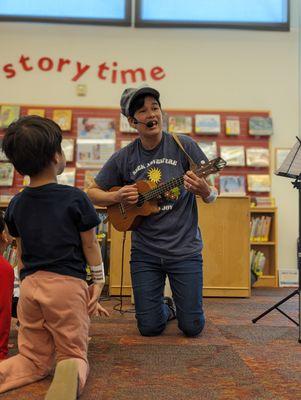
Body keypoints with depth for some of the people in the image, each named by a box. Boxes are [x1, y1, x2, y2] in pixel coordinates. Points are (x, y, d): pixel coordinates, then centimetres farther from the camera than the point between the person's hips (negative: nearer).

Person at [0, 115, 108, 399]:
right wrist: (98, 283, 12)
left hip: (29, 286, 4)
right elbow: (90, 246, 0)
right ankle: (71, 374, -26)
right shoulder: (75, 198, -8)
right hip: (67, 284, -4)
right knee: (73, 355, 9)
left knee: (34, 360, 17)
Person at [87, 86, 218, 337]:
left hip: (184, 248, -1)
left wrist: (204, 190, -26)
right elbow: (92, 193, 8)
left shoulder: (184, 146, -6)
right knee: (149, 328, 6)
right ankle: (164, 309, 41)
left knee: (192, 327, 4)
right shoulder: (123, 158, -2)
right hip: (144, 252, 1)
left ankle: (172, 306, 38)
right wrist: (116, 198, -12)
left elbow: (212, 197, -2)